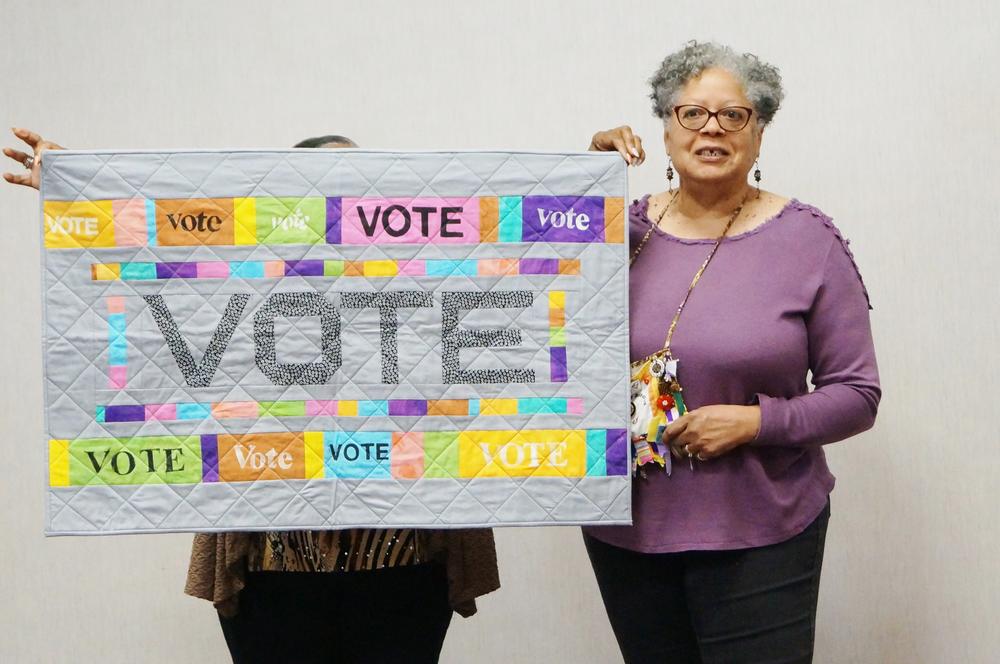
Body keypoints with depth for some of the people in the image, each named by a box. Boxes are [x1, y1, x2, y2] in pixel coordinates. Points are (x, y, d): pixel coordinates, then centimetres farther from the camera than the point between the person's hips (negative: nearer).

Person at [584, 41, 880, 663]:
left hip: (758, 538, -2)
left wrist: (756, 421, -19)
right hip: (625, 528, 3)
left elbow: (857, 394, -2)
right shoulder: (620, 226, 2)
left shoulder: (808, 239, -5)